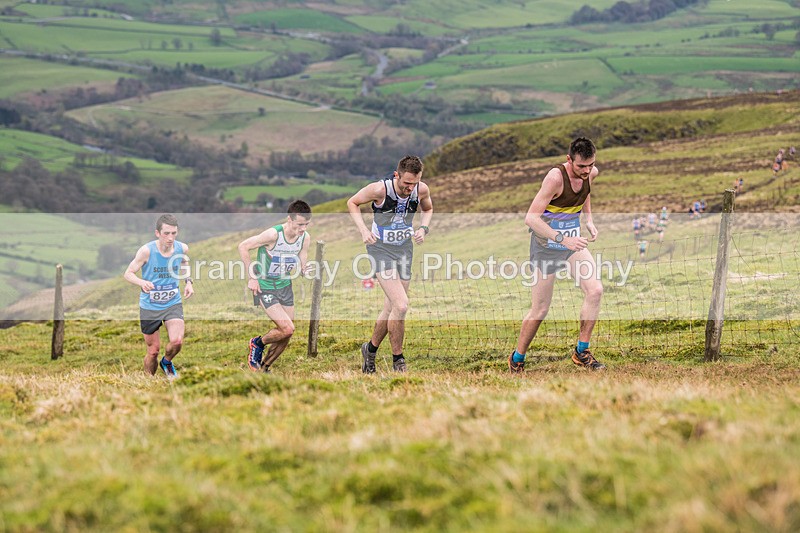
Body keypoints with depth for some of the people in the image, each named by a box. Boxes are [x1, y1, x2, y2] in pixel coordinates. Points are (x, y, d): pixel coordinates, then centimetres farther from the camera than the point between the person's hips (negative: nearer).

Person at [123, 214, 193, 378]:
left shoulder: (182, 248, -8)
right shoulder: (147, 251, -19)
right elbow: (128, 273, -15)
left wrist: (188, 282, 0)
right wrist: (142, 282, -36)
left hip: (173, 304, 2)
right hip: (149, 307, -2)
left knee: (177, 341, -20)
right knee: (153, 350, 5)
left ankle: (167, 362, 15)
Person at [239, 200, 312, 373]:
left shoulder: (305, 238, -7)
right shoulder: (273, 234, -26)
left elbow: (301, 267, 5)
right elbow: (243, 246, -16)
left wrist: (303, 268, -20)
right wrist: (252, 277, -14)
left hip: (285, 286, 6)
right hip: (264, 287, -6)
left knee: (285, 336, 7)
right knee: (287, 329, -17)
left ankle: (264, 367, 29)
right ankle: (257, 343, 11)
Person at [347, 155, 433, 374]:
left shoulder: (422, 190, -10)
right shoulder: (380, 189, -22)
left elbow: (427, 209, 14)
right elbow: (352, 202, -5)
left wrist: (423, 228, -5)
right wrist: (363, 230, -17)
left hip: (405, 248, 5)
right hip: (381, 249, -5)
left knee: (391, 309, 11)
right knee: (401, 306, -18)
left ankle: (371, 349, 36)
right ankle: (398, 361, -3)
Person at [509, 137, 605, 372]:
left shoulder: (591, 173, -5)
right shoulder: (555, 177, -27)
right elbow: (531, 218, -30)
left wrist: (589, 220, 9)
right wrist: (563, 239, -38)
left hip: (573, 243, 6)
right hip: (546, 247, -6)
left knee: (595, 291, -14)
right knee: (540, 310, -1)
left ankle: (582, 352, -2)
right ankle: (517, 359, 20)